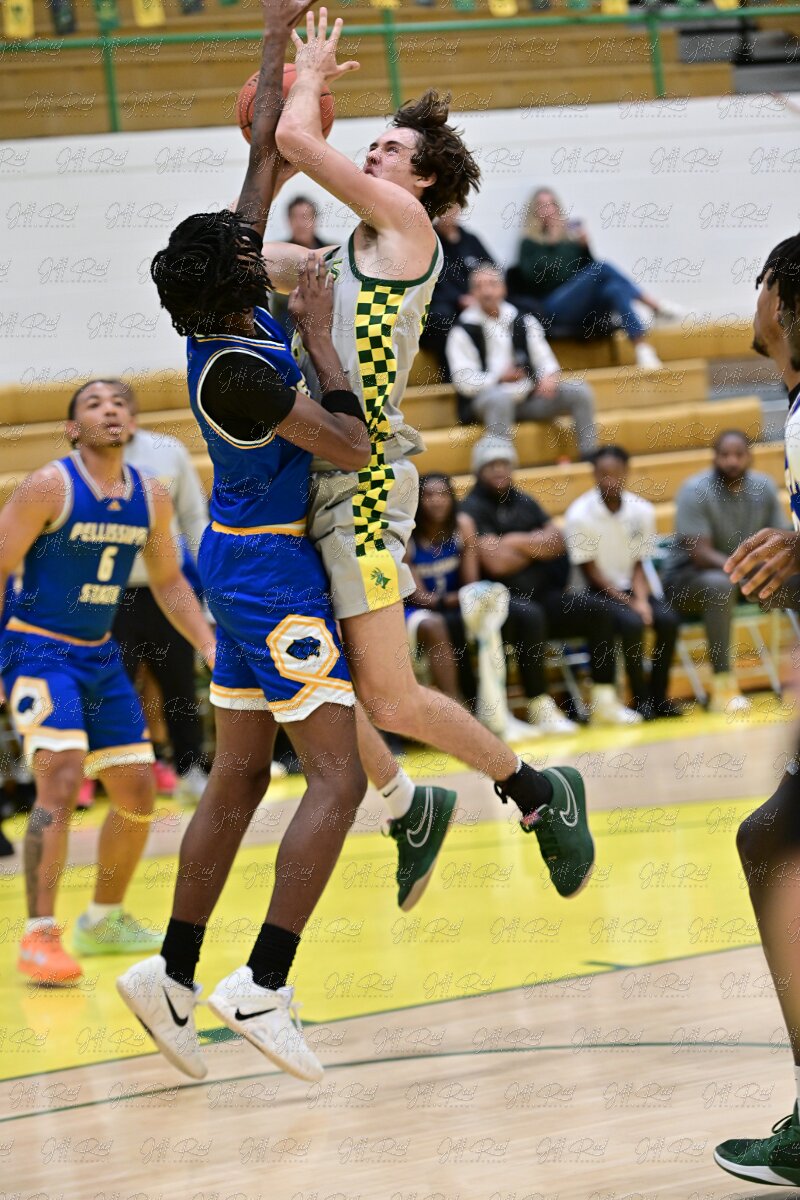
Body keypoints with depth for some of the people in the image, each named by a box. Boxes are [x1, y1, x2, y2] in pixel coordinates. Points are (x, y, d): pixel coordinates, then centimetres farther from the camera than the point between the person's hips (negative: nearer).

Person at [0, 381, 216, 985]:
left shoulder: (151, 497, 3)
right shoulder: (49, 487, -15)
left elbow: (168, 581, 16)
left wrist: (211, 647, 5)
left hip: (100, 655, 7)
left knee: (138, 789, 9)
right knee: (62, 779, -23)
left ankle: (104, 920, 29)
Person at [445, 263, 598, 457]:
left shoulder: (524, 322, 12)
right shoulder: (463, 331, -1)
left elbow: (545, 359, 12)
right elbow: (464, 381, -7)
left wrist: (549, 376, -12)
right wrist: (499, 377, -20)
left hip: (528, 398, 5)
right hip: (486, 399, -5)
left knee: (579, 391, -11)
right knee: (499, 399, -41)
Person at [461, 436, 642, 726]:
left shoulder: (524, 503, 18)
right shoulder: (473, 508, -3)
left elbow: (559, 542, 9)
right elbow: (497, 562, -13)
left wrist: (521, 542, -7)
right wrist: (538, 546, 2)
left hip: (543, 593, 7)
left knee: (596, 609, -11)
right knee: (530, 616, -37)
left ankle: (604, 701, -10)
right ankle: (541, 708, -33)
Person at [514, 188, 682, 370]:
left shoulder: (570, 237, 23)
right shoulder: (530, 244, 11)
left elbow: (588, 268, 20)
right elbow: (532, 275, -9)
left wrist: (585, 246, 5)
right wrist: (551, 243, -9)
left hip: (584, 309, 5)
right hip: (555, 309, -5)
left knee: (614, 289, -30)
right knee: (602, 269, -27)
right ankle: (656, 305, -30)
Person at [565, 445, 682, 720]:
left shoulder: (642, 510, -1)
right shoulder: (580, 515, -12)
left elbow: (638, 565, 5)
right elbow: (591, 571, -10)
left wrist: (641, 599, -13)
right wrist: (628, 603, -16)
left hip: (631, 588, 4)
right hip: (598, 592, -4)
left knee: (668, 619, -23)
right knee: (632, 623, -32)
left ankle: (658, 696, -9)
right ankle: (641, 700, -17)